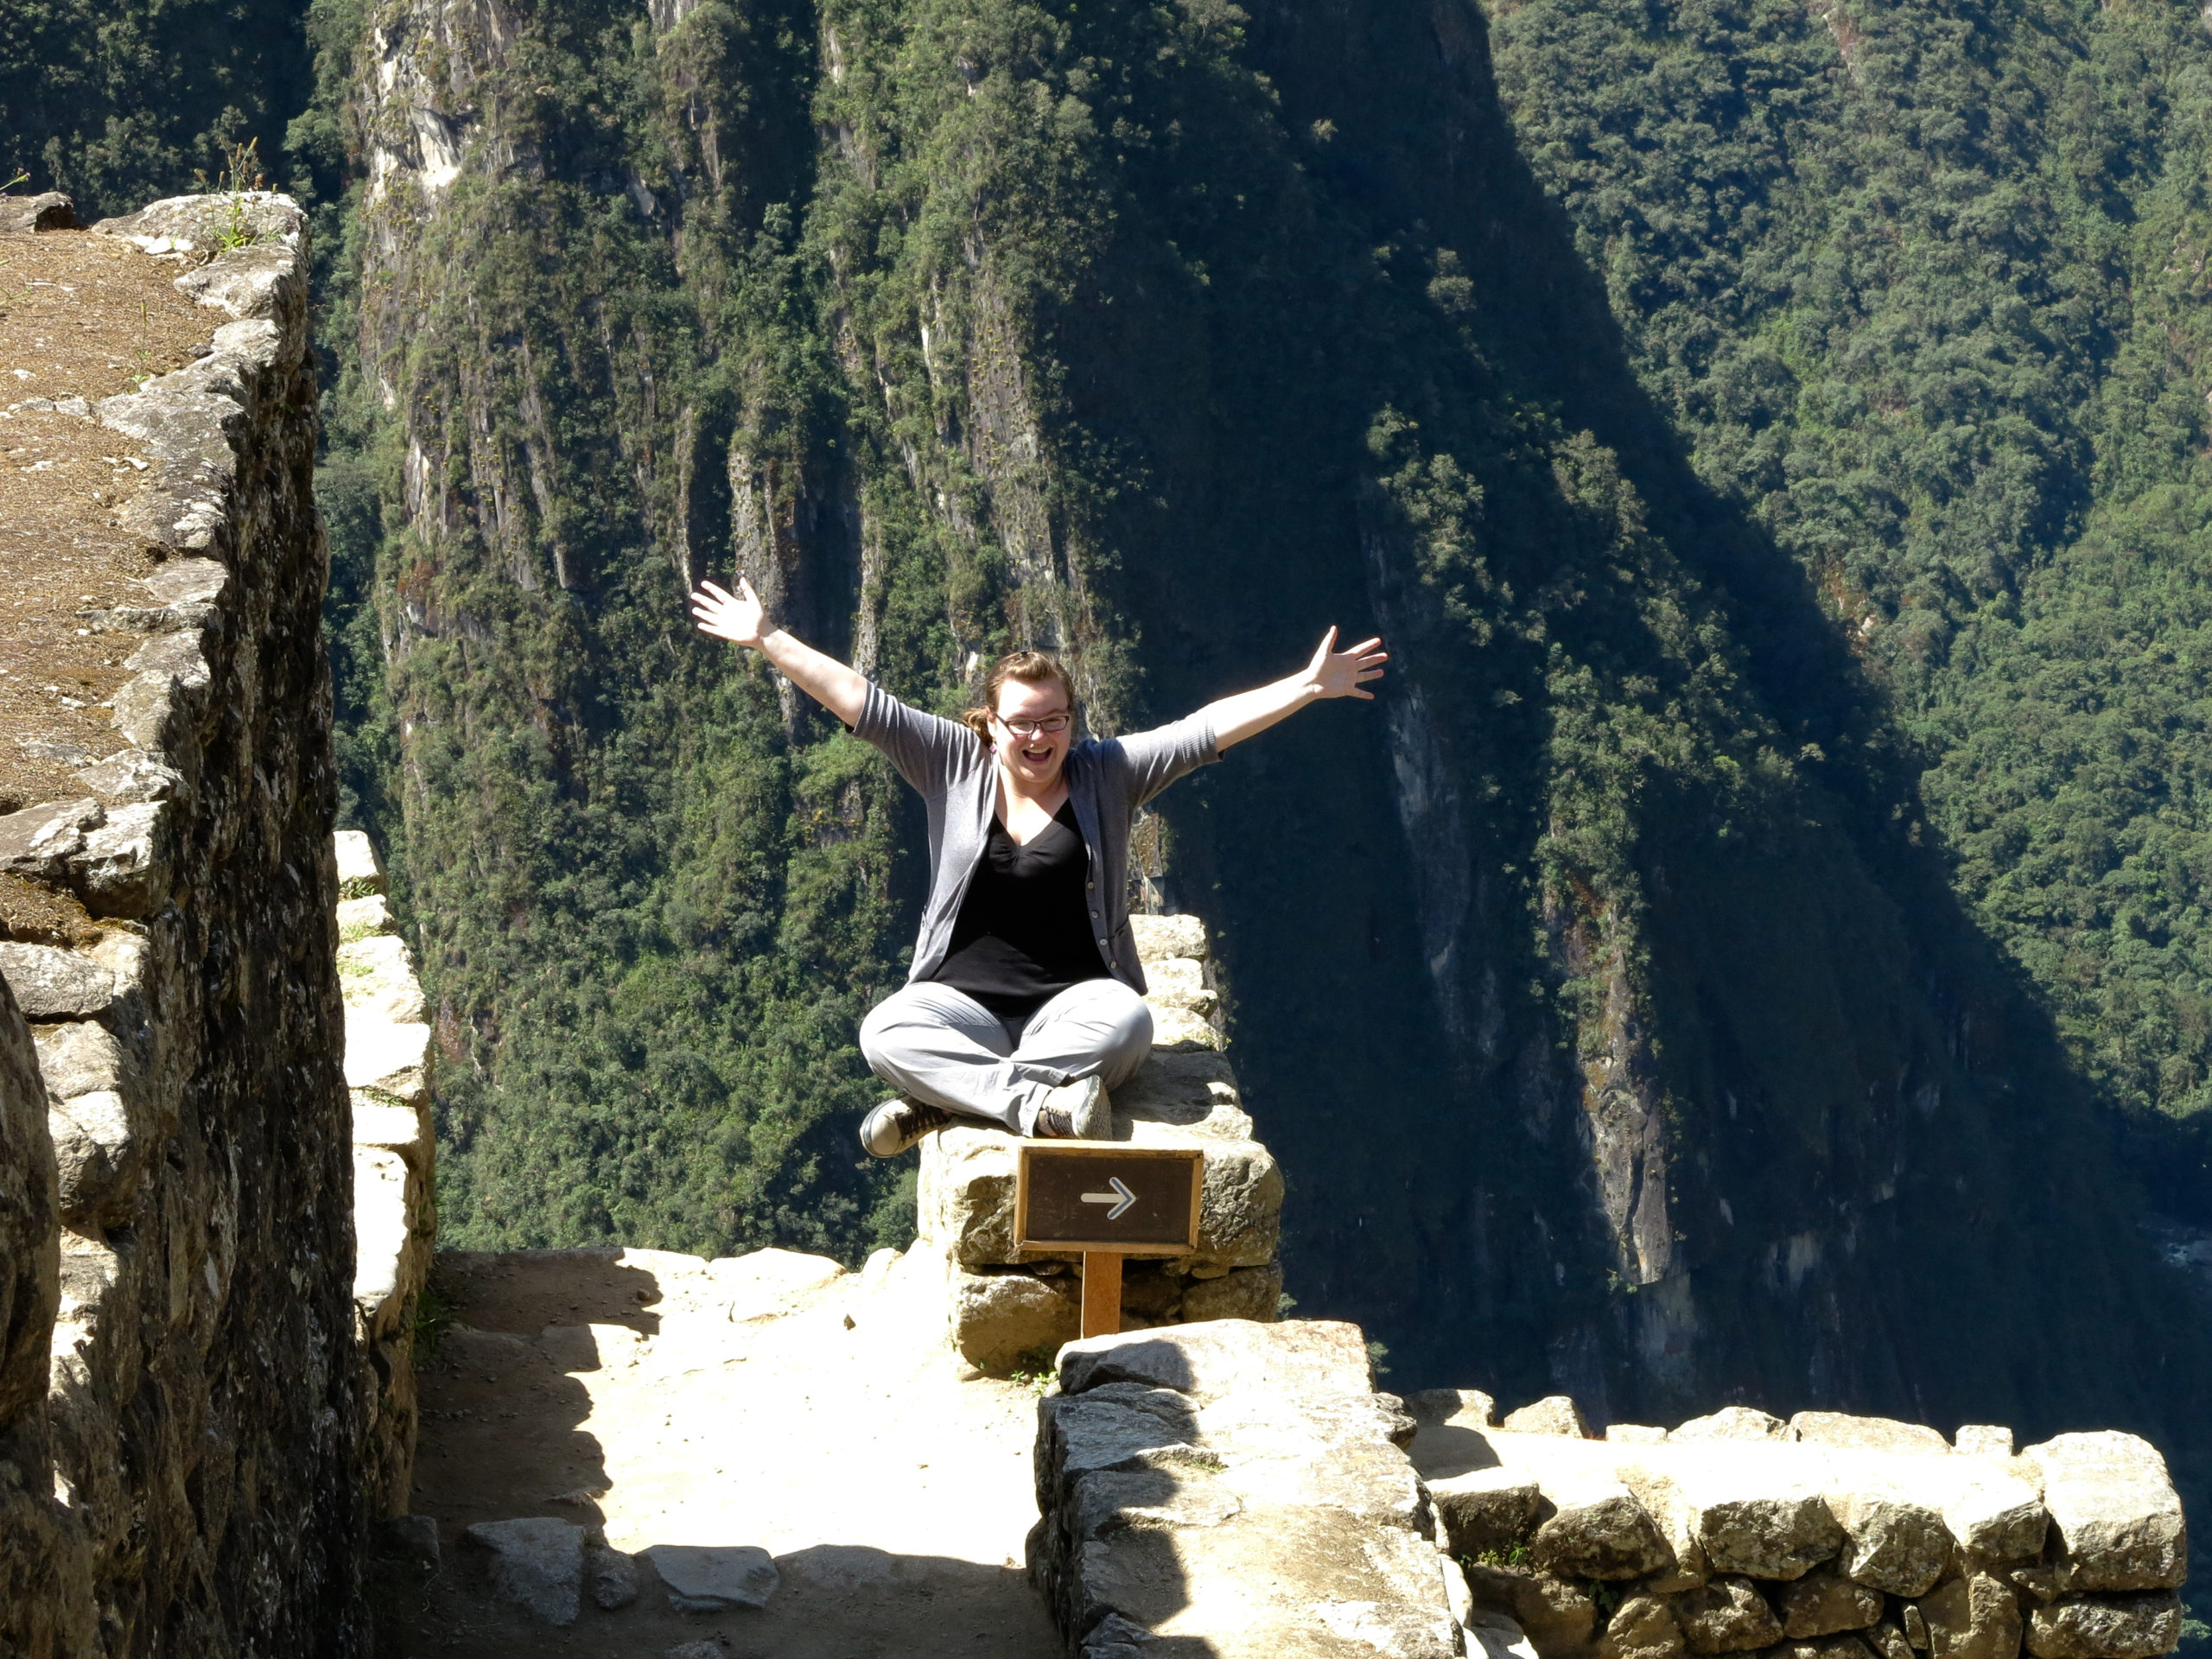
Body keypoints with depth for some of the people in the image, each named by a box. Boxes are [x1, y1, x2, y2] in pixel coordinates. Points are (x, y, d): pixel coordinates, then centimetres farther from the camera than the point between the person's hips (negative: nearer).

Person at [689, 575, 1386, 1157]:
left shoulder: (1106, 774, 7)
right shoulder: (955, 766, 8)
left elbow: (1204, 730, 1)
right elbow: (863, 704, 4)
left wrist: (1309, 686, -6)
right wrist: (768, 641, 0)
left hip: (1075, 1001, 0)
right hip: (963, 1004, 0)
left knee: (1126, 1023, -36)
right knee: (885, 1032, -31)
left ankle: (942, 1098, -32)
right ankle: (1035, 1101, -39)